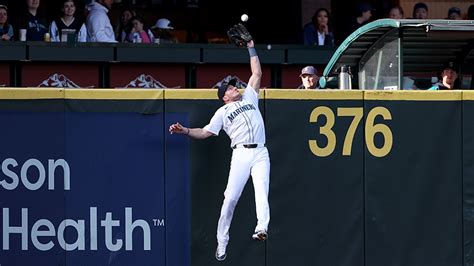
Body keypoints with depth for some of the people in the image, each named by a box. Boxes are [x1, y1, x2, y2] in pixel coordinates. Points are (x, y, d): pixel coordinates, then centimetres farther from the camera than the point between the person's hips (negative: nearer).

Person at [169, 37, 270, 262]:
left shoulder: (249, 97, 26)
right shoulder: (222, 112, 18)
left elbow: (257, 74, 28)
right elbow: (205, 132, 12)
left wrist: (251, 48, 28)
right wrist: (185, 131, -3)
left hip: (260, 153, 2)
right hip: (241, 154, -2)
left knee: (261, 190, -21)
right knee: (231, 197, -8)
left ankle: (262, 228, -40)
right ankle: (222, 243, -1)